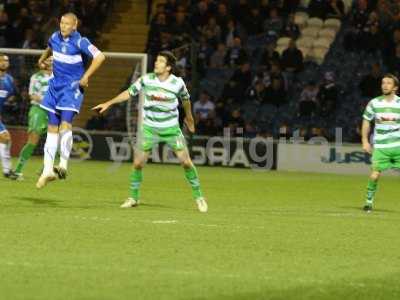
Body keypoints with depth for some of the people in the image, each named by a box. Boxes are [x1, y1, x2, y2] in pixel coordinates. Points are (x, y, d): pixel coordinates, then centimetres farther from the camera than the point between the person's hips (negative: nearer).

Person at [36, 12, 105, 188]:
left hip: (72, 88, -6)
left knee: (65, 124, -22)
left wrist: (86, 76, -17)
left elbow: (100, 57, -17)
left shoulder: (80, 42, -14)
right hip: (55, 86, 6)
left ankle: (63, 165, -20)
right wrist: (42, 59, 42)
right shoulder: (55, 37, 5)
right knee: (52, 128, 5)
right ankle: (48, 170, 7)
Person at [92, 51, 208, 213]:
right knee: (138, 163, -3)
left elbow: (185, 99, 10)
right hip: (149, 128, 1)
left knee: (186, 162, -7)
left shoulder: (178, 83, -10)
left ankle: (198, 196, 10)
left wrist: (189, 117, 24)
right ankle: (134, 198, 17)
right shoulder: (147, 80, -9)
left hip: (171, 128, -1)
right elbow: (129, 92, 1)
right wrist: (108, 103, -1)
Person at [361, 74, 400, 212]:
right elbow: (366, 121, 12)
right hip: (380, 147, 0)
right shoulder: (374, 103, 2)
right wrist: (365, 141, 7)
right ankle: (369, 201, 9)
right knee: (374, 175, -9)